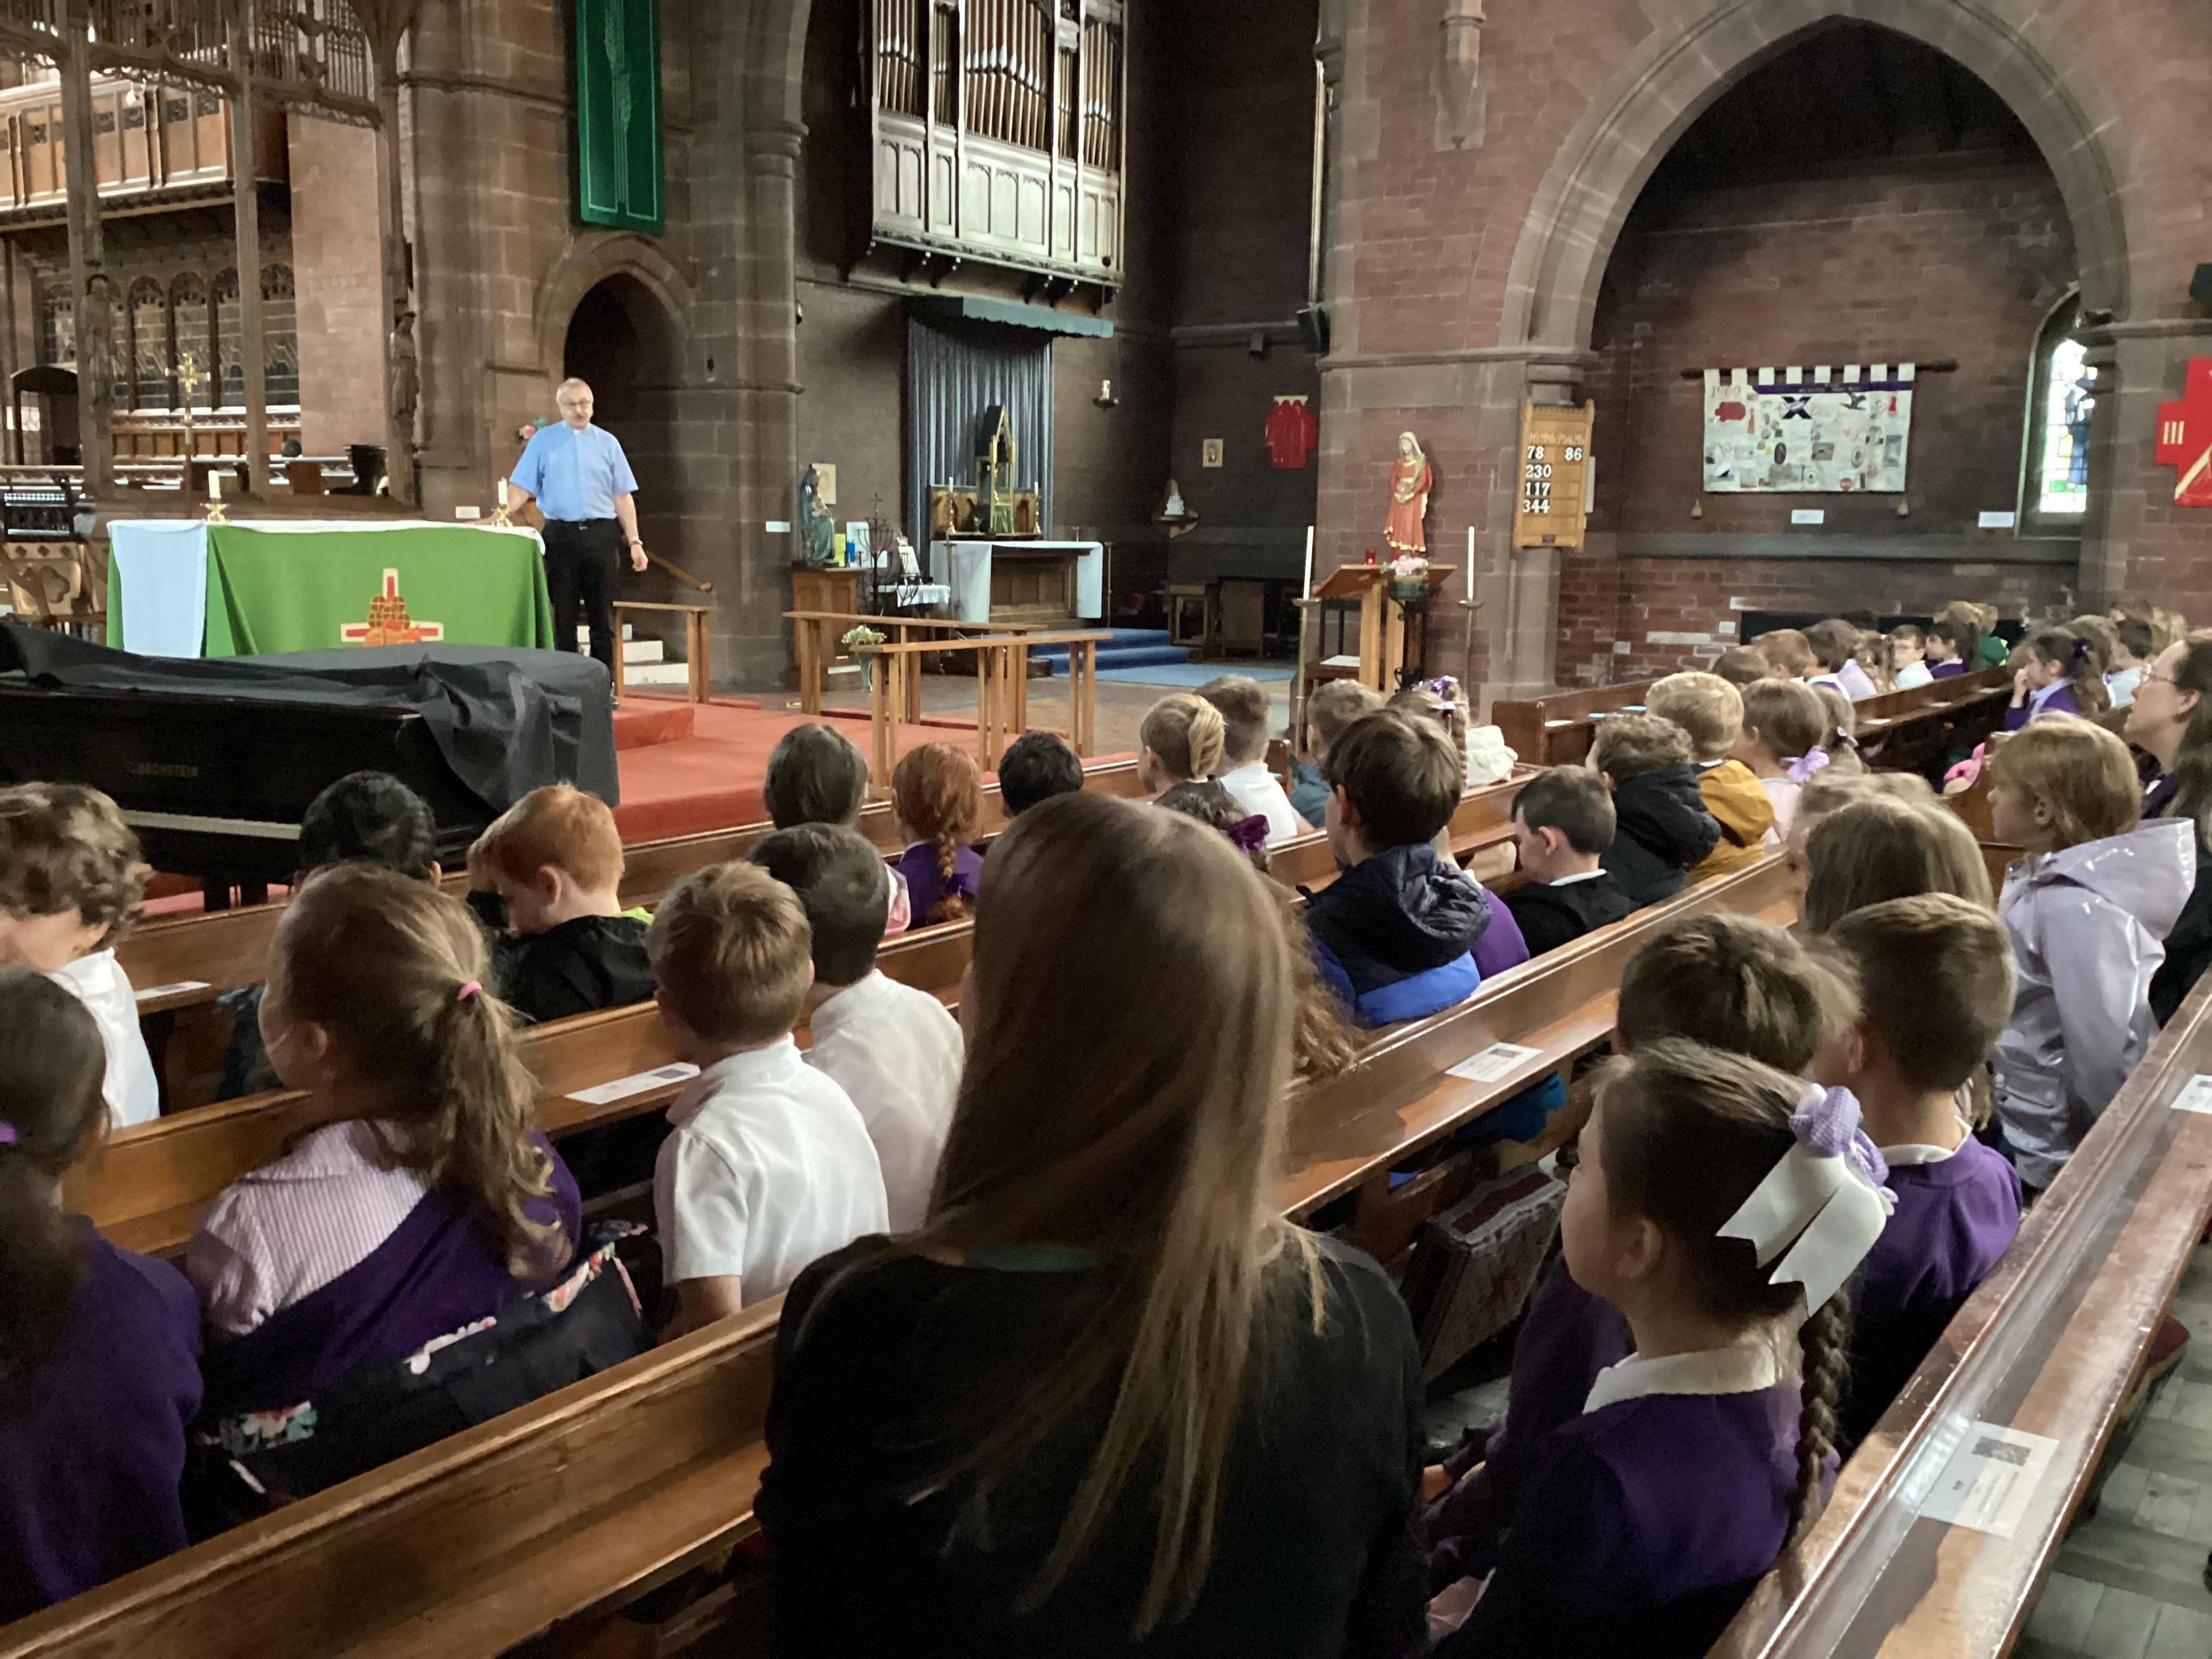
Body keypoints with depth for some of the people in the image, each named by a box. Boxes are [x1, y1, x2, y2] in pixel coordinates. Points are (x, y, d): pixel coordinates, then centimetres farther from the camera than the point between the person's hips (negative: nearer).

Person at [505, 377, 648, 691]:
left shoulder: (607, 442, 10)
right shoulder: (543, 441, 8)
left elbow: (622, 496, 8)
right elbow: (523, 488, 3)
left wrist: (634, 541, 1)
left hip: (601, 535, 1)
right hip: (560, 534, -1)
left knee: (602, 617, 3)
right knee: (563, 616, 2)